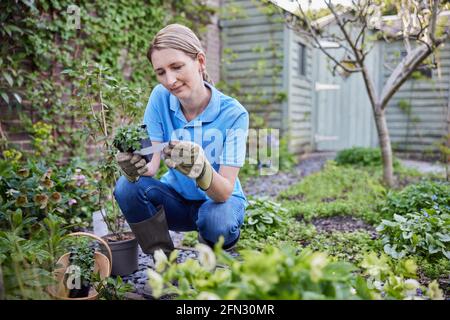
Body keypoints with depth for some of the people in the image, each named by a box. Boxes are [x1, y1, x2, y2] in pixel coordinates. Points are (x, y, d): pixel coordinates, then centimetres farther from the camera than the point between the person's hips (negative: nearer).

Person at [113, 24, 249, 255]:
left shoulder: (233, 114, -22)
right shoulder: (161, 97, -12)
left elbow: (225, 192, -27)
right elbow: (152, 164, -16)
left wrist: (201, 169, -49)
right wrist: (135, 168, -40)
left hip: (218, 201, -2)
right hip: (177, 199, 3)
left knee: (217, 220, -36)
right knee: (127, 187, -25)